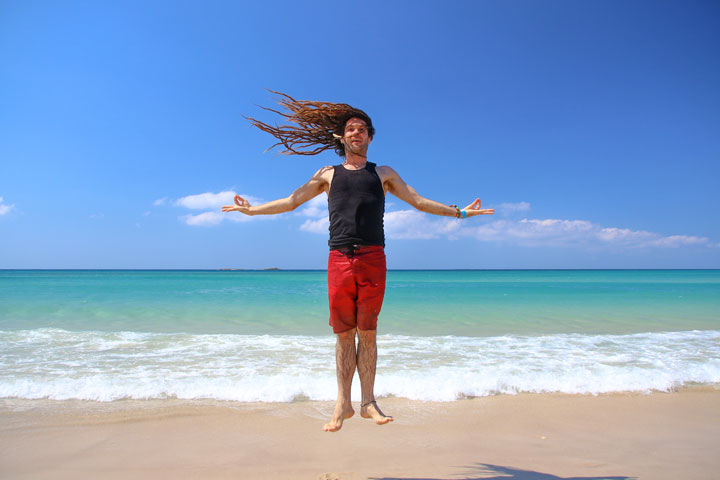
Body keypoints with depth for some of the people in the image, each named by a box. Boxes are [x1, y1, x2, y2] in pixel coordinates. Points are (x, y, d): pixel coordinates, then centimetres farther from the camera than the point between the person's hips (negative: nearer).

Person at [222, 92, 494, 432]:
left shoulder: (383, 173, 20)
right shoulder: (328, 174, 21)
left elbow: (419, 202, 20)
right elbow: (291, 201, 23)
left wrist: (458, 212, 16)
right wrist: (252, 209, 22)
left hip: (373, 259, 0)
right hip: (339, 260, 1)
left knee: (367, 333, 0)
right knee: (344, 334, 2)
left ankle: (368, 402, 8)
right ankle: (343, 404, 10)